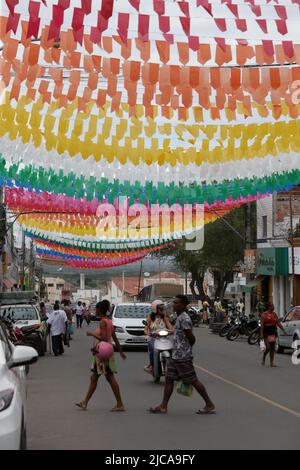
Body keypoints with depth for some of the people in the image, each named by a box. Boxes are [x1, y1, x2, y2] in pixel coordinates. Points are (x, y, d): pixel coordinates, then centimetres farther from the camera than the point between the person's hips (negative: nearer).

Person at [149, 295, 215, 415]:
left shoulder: (184, 319, -18)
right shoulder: (179, 317, 13)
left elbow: (191, 338, -18)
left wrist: (187, 348, -2)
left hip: (183, 357, -10)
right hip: (175, 355, 10)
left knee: (193, 381, -2)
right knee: (169, 379, 9)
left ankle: (210, 405, 7)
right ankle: (163, 406, 13)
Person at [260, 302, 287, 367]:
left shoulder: (274, 314, 10)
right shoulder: (264, 314, -7)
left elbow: (278, 323, 13)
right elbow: (262, 325, -12)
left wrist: (283, 330, 9)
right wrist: (261, 334, -18)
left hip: (273, 332, 6)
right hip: (266, 333, -6)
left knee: (272, 348, 4)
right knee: (268, 347, -9)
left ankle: (271, 363, 8)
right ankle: (263, 358, 17)